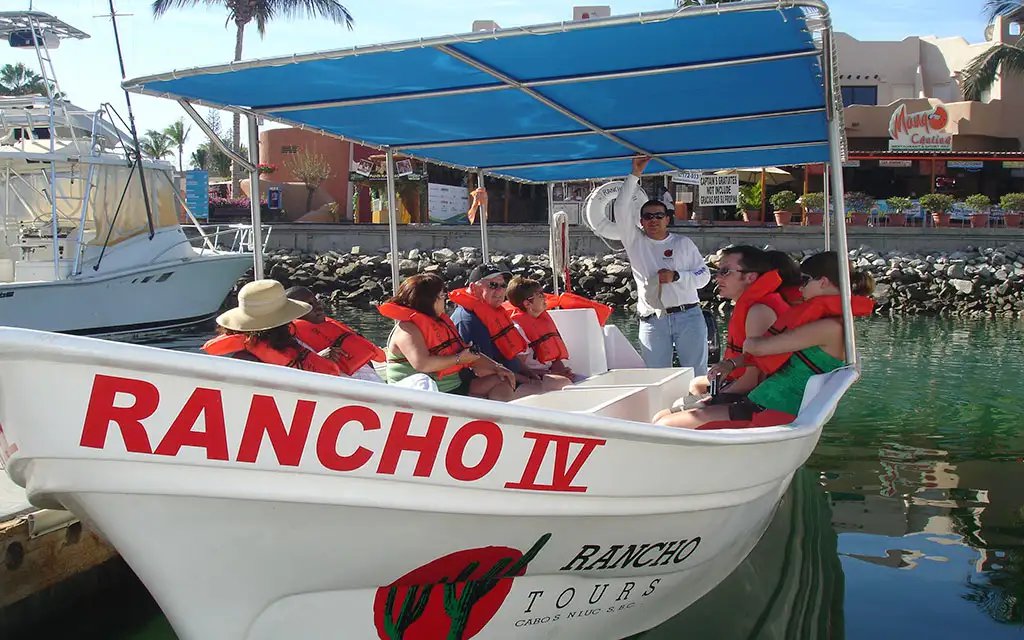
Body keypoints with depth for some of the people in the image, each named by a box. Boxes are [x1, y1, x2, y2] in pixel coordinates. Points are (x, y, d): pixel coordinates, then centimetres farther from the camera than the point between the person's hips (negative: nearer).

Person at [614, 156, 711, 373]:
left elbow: (704, 275, 8)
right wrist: (635, 175, -4)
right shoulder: (635, 242, 10)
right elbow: (621, 209, -1)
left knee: (697, 374, 0)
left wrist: (676, 277, -9)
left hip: (688, 316, 0)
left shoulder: (683, 243, 12)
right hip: (652, 321, 0)